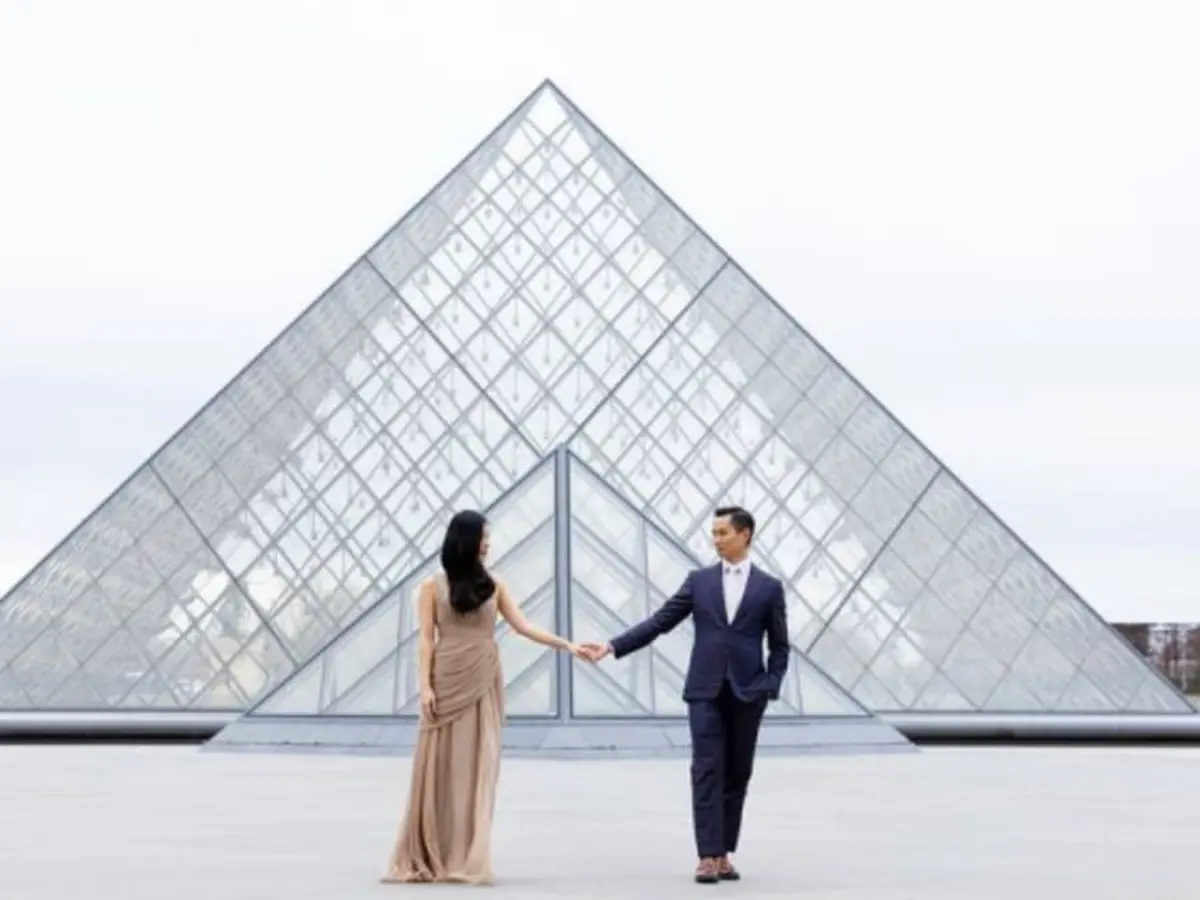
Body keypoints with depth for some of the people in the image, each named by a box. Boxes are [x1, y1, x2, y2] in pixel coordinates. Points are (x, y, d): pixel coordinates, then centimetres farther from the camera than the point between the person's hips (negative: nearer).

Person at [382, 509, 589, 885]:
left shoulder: (493, 585, 8)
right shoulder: (433, 586, 2)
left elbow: (522, 626, 3)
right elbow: (426, 639, -2)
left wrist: (566, 645, -7)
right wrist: (425, 686, -11)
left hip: (484, 684, 2)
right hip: (447, 684, -2)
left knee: (477, 766, 0)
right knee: (440, 766, -1)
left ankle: (468, 860, 3)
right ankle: (426, 859, 7)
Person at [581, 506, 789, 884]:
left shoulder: (769, 587, 4)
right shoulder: (698, 580, 7)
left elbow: (779, 646, 6)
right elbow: (660, 622, 4)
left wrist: (770, 687, -8)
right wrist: (612, 646, -4)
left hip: (746, 693, 0)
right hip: (706, 690, 0)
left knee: (736, 775, 6)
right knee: (707, 772, -6)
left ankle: (724, 853, 14)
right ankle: (708, 855, -7)